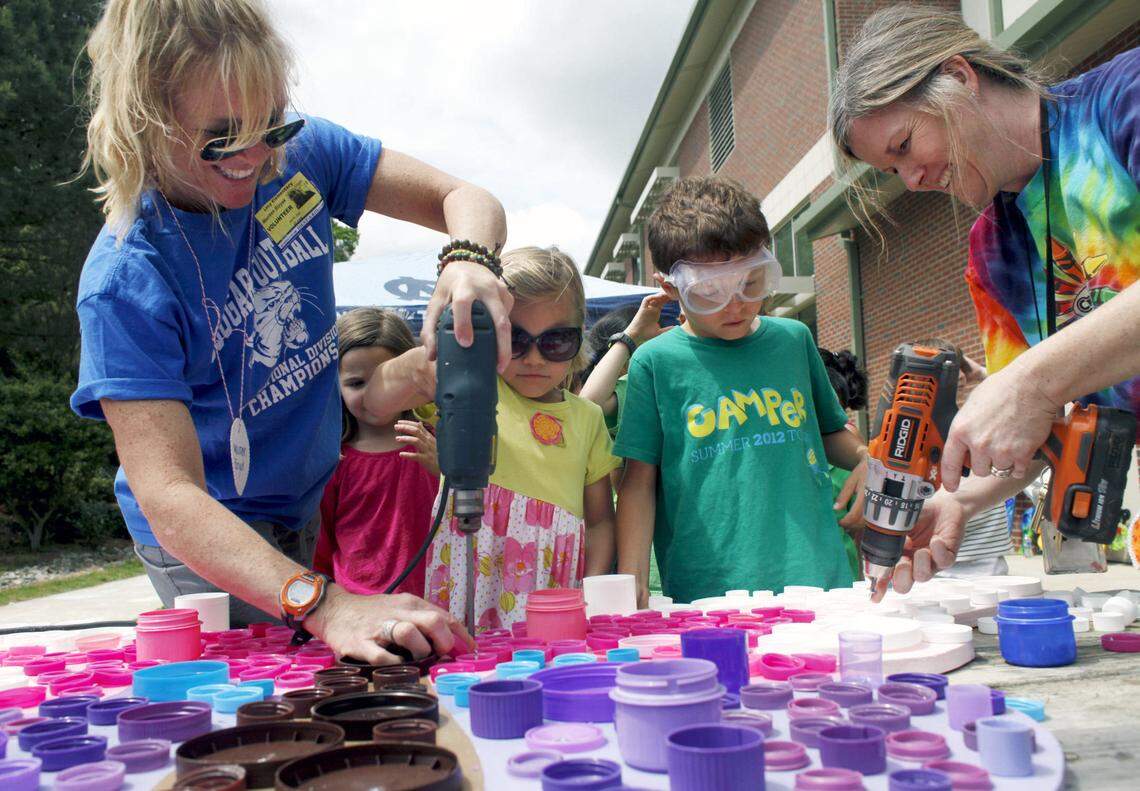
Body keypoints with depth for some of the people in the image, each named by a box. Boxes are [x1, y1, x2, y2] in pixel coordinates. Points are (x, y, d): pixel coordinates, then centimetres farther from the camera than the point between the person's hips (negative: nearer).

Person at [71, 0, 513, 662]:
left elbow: (465, 198, -14)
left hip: (316, 503, 5)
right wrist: (323, 604, -49)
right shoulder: (125, 280, -29)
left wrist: (468, 260, -40)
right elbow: (168, 495, -35)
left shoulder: (300, 153, -15)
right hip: (209, 535, -5)